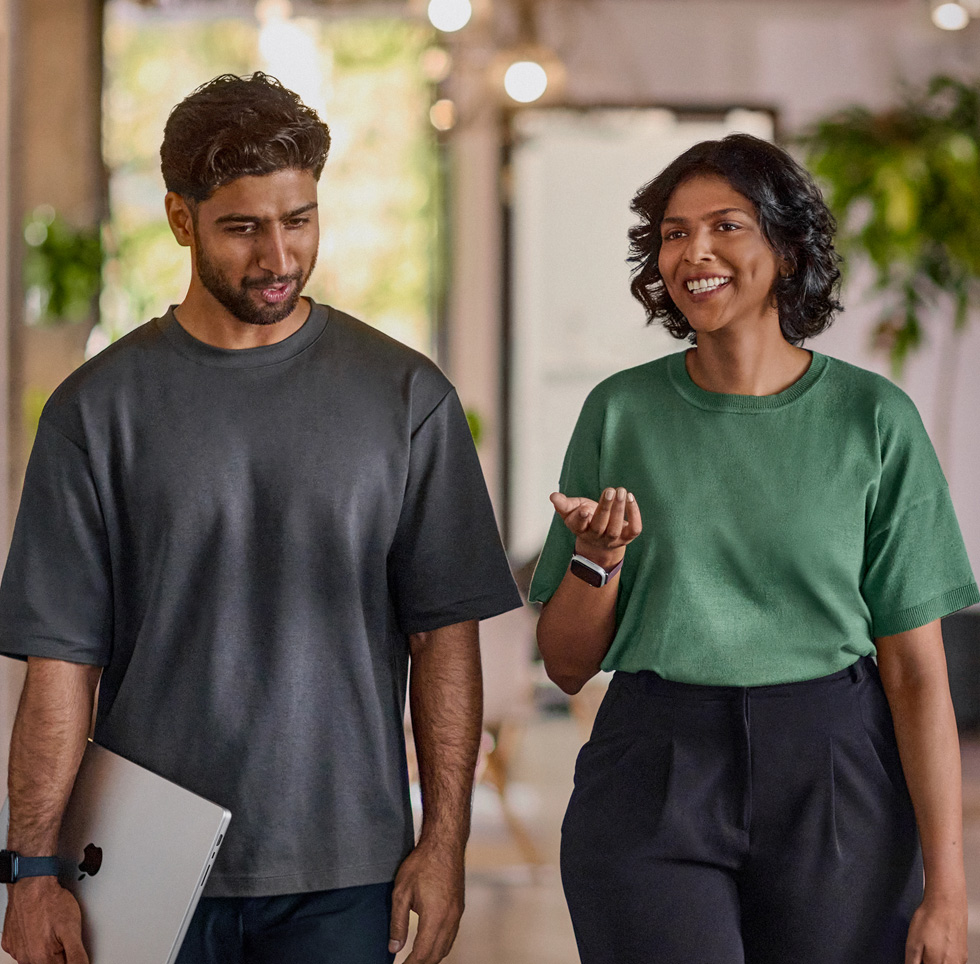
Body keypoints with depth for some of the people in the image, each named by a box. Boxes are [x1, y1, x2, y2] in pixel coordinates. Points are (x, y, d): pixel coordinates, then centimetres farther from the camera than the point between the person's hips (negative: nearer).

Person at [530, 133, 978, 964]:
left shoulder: (873, 418, -1)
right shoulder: (621, 412, 4)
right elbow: (568, 664, 8)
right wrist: (598, 559, -13)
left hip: (835, 793, 0)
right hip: (653, 792, 1)